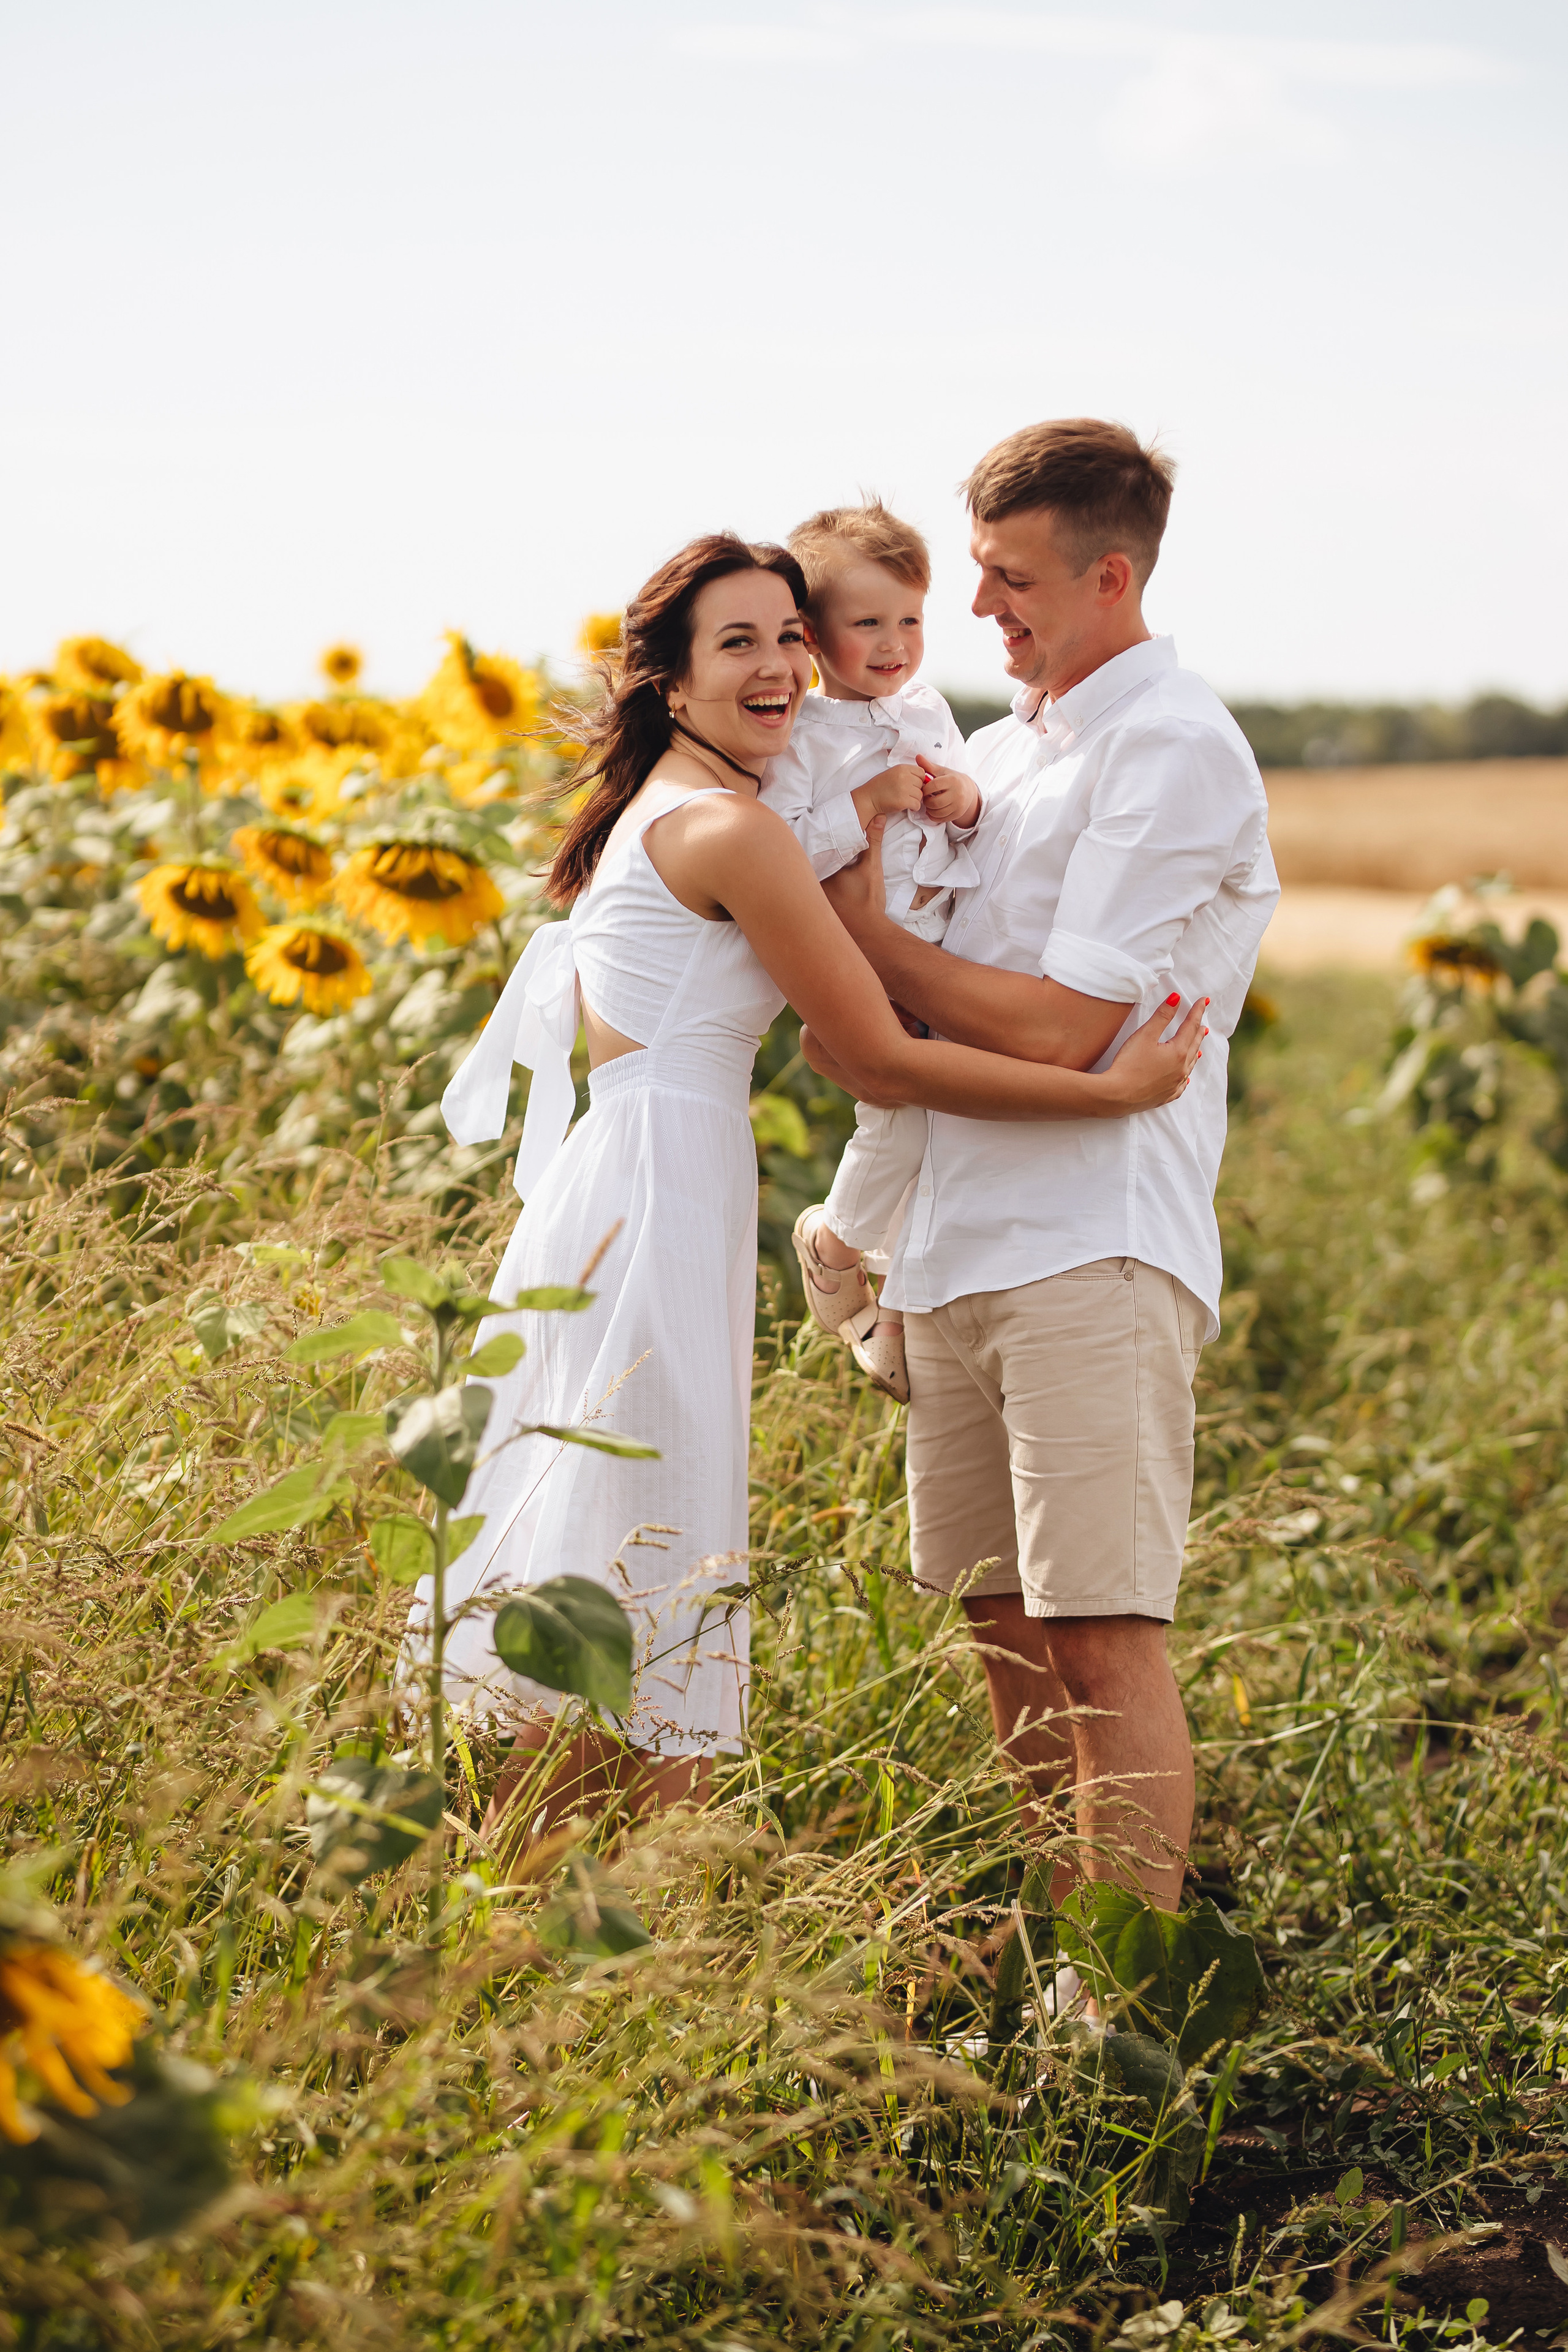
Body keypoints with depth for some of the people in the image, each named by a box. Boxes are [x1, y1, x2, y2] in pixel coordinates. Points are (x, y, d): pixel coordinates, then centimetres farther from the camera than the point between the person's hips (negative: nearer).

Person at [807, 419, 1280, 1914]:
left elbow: (1060, 1030, -14)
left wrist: (871, 940, -4)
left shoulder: (1174, 750, -8)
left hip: (1095, 1252, -8)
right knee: (1006, 1628, 11)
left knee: (1102, 1633, -9)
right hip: (962, 1245, 8)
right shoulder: (1004, 749, 18)